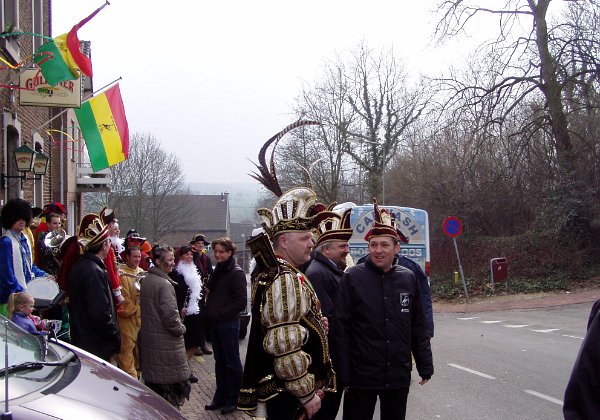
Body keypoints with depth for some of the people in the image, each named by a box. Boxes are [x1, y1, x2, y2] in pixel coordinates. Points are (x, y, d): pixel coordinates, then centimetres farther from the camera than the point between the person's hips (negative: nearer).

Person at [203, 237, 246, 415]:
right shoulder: (218, 271, 12)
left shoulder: (236, 272, -13)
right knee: (219, 361, 15)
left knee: (232, 362, 3)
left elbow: (241, 301, -17)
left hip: (228, 323, -8)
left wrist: (222, 313, -17)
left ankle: (233, 400, 12)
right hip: (215, 322, 8)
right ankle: (220, 397, 24)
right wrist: (208, 310, 10)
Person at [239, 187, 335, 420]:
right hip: (289, 393, -10)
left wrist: (314, 324, 8)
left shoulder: (271, 272, 12)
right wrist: (307, 392, -19)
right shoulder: (286, 280, -19)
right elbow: (285, 347, -25)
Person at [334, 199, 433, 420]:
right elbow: (341, 330, -8)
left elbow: (418, 328, 10)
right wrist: (343, 376, -11)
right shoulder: (353, 278, -7)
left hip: (399, 377, 4)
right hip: (361, 378, -3)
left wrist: (425, 367, 9)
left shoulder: (408, 278, 4)